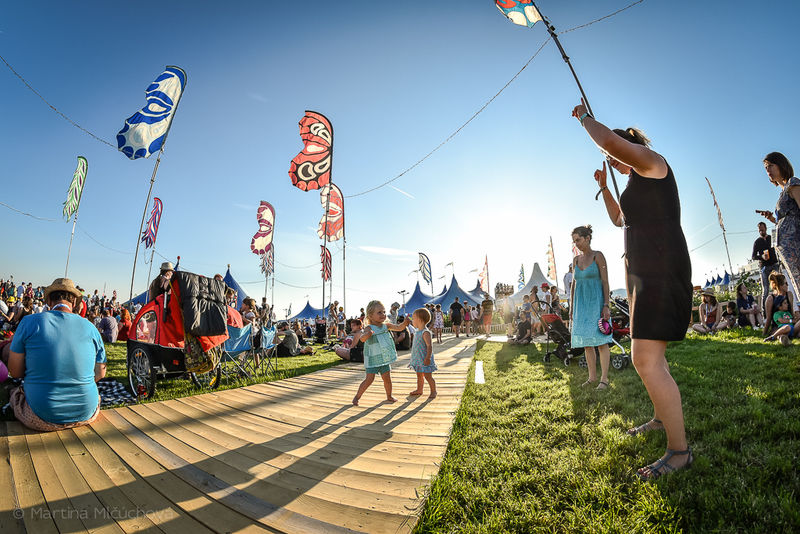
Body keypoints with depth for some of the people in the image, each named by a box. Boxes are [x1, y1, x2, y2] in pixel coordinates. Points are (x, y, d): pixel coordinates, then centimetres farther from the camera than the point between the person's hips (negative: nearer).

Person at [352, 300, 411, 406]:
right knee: (369, 379, -6)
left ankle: (389, 396, 30)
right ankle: (357, 397, 12)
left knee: (387, 378, 10)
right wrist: (367, 334, -55)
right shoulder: (369, 328, -16)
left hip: (384, 359, 5)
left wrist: (405, 323, -25)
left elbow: (399, 327, -4)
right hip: (372, 359, -5)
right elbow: (362, 339, -31)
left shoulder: (386, 325, 1)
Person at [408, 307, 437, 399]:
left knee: (428, 376, 0)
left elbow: (429, 346, -24)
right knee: (419, 375, 19)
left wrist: (428, 358, -27)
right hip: (418, 358, 9)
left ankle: (433, 391, 15)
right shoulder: (418, 331, 9)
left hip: (424, 359, -9)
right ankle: (419, 390, 33)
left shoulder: (425, 332, -21)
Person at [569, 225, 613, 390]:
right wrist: (571, 307, 13)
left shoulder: (598, 256, -3)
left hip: (596, 302, -5)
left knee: (601, 341, -3)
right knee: (586, 342, 7)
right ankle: (592, 376, 17)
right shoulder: (576, 259, 12)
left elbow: (605, 281, -7)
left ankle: (604, 378, 5)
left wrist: (606, 305, -14)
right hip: (581, 303, 5)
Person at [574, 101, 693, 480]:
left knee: (645, 359, -16)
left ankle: (679, 449, -4)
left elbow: (611, 141, -25)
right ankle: (661, 417, 37)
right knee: (648, 356, 20)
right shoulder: (639, 181, 22)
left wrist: (585, 117, -7)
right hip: (643, 271, 11)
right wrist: (604, 188, 26)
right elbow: (620, 219, 35)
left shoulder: (652, 162, -6)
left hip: (661, 270, -11)